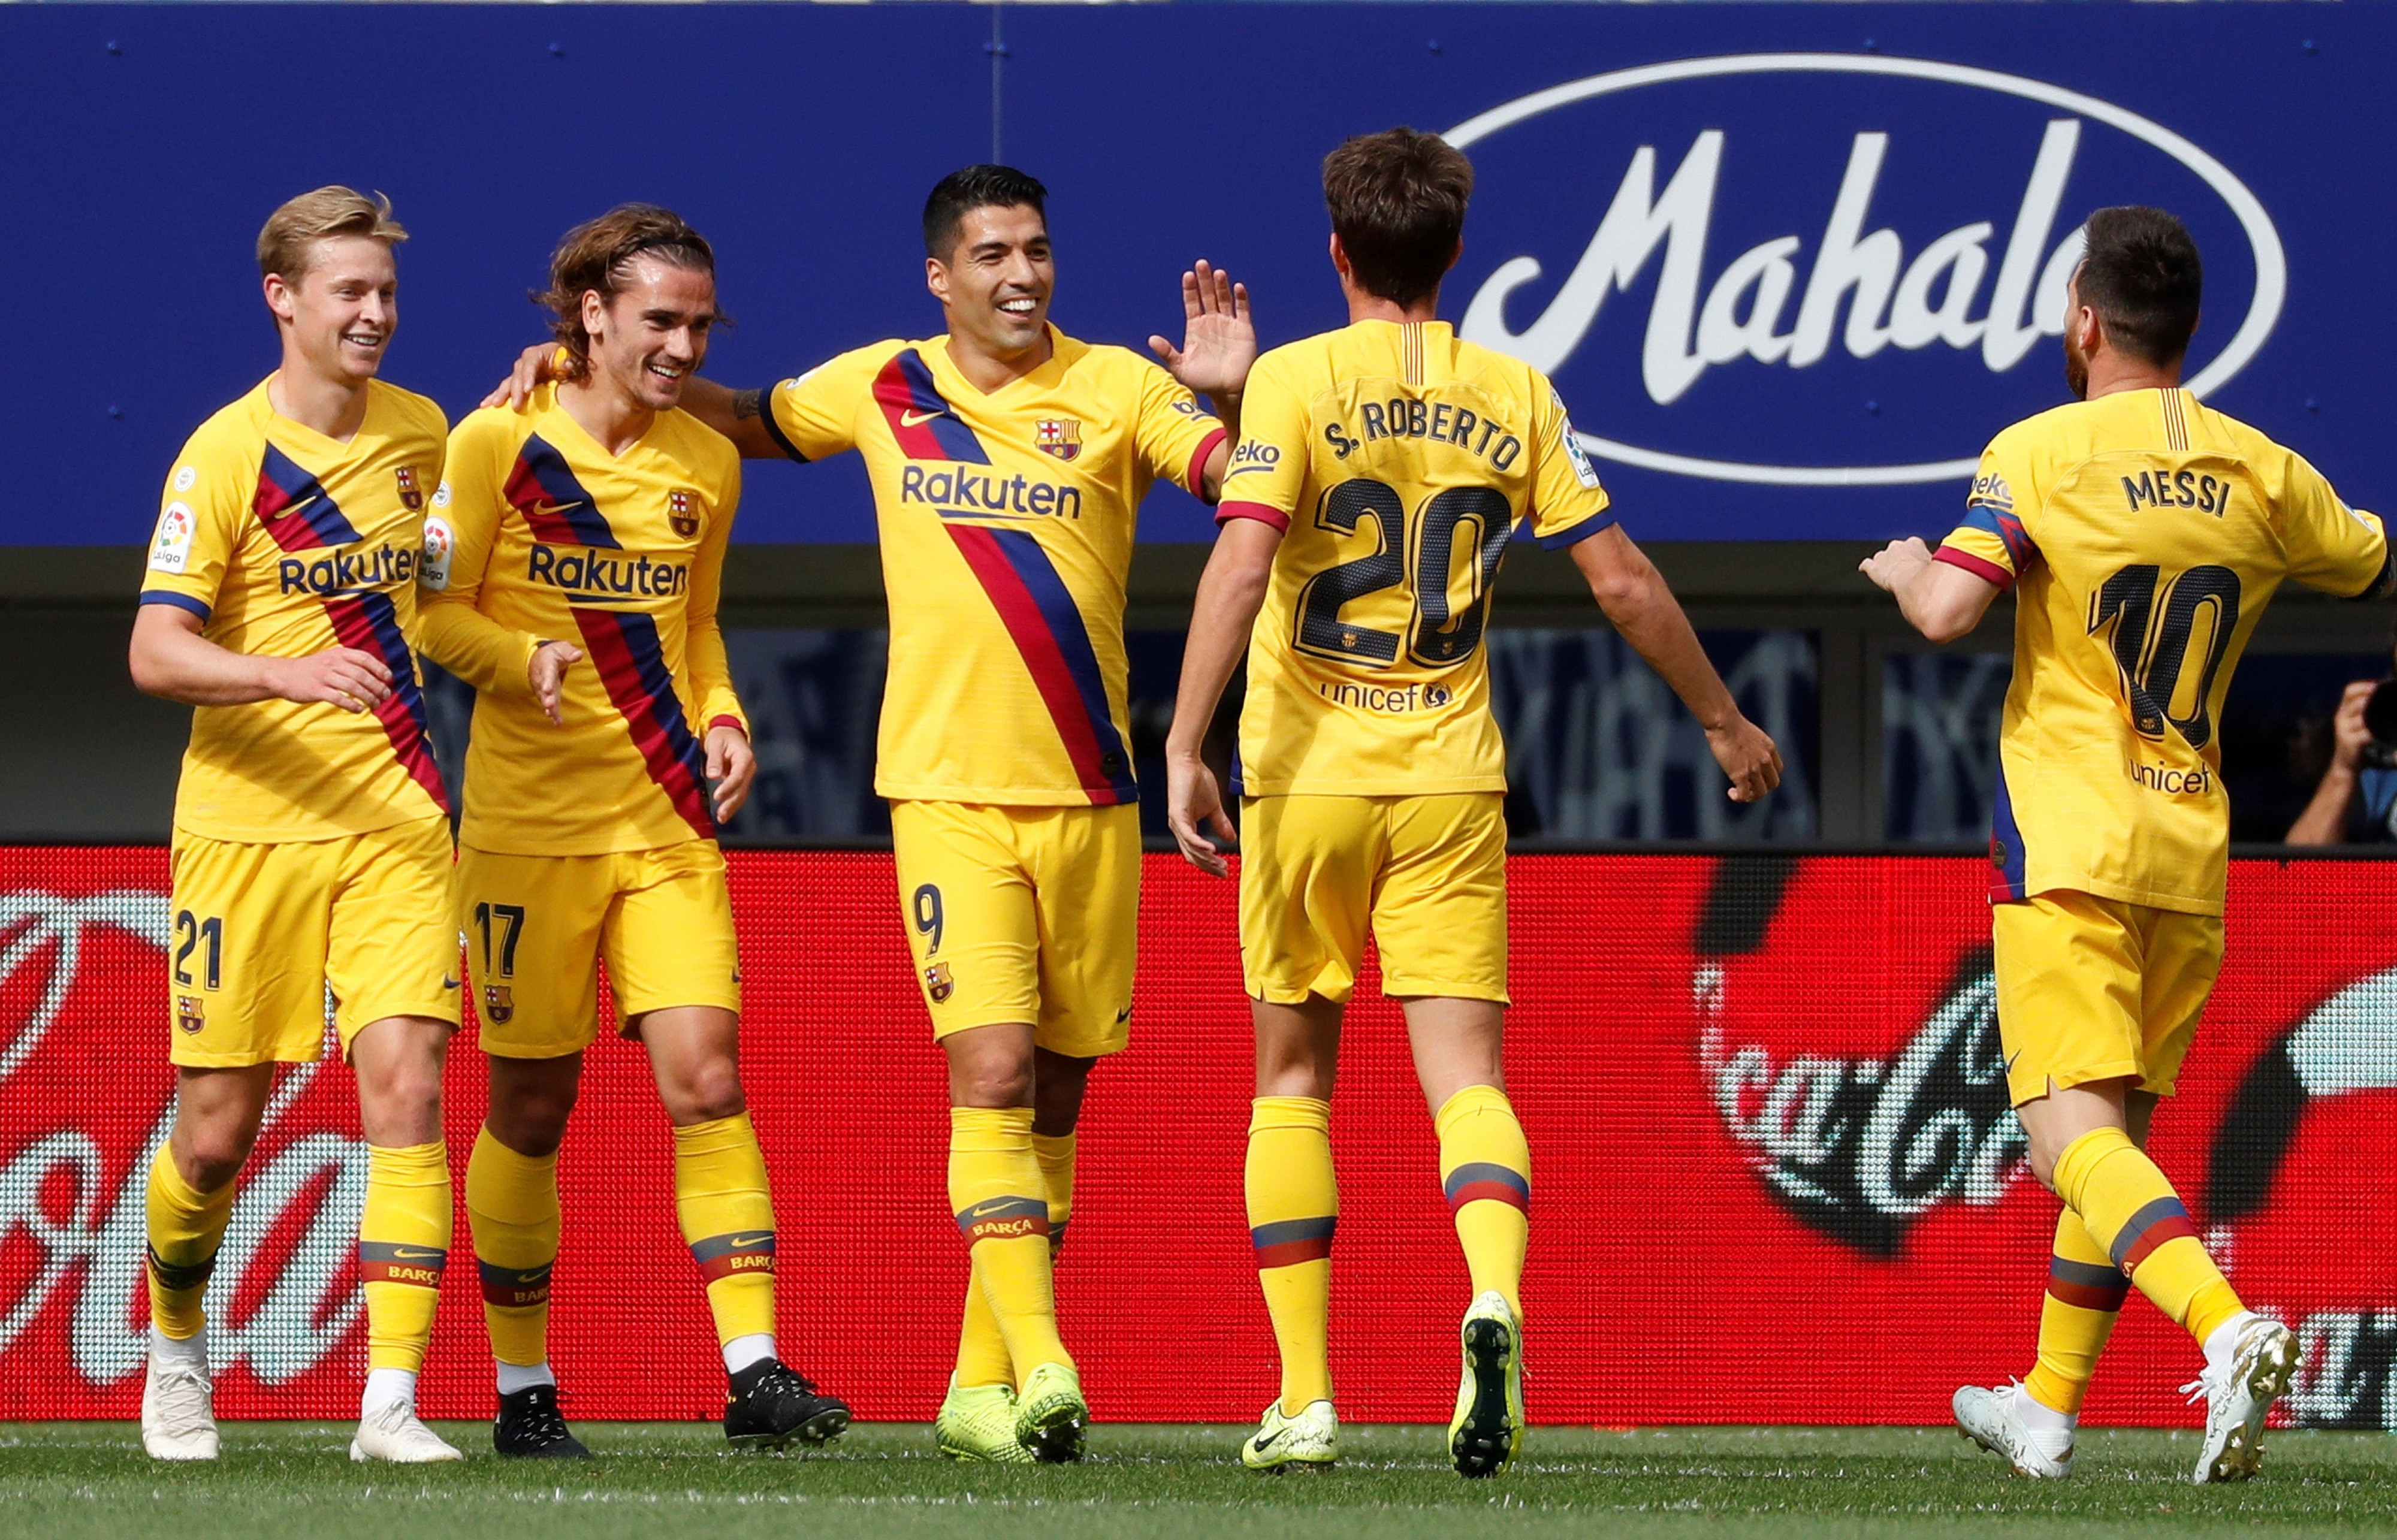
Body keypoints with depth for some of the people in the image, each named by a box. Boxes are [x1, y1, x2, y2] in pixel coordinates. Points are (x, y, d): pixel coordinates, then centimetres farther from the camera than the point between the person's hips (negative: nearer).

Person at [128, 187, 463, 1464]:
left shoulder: (418, 433, 8)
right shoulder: (224, 456, -9)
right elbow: (154, 653, -16)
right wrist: (288, 672, -30)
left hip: (394, 819, 3)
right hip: (249, 823, -3)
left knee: (405, 1087, -13)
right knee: (216, 1130, 3)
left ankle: (391, 1404, -14)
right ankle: (177, 1348, 32)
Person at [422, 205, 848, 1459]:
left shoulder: (707, 464, 9)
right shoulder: (498, 443, -5)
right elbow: (434, 610, -4)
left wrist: (721, 719, 3)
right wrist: (525, 661, -23)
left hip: (668, 821, 3)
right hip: (528, 823, -3)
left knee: (705, 1076, -10)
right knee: (531, 1107, 3)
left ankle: (754, 1373, -13)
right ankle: (523, 1390, 15)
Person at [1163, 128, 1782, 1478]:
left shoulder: (1298, 383, -4)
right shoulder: (1514, 395, 5)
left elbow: (1241, 565, -17)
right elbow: (1625, 580, 6)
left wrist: (1184, 748, -18)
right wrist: (1725, 721, 18)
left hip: (1307, 773, -1)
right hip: (1451, 779, 2)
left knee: (1295, 1076, 12)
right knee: (1465, 1075, -2)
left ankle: (1304, 1397, 10)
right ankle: (1494, 1303, -33)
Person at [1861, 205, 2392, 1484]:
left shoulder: (2039, 454, -9)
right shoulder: (2263, 473, 6)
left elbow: (1948, 609, -21)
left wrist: (1904, 566, 2)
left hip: (2069, 849, -5)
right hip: (2193, 854, 5)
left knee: (2075, 1138, -12)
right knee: (2116, 1132, 18)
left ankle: (2228, 1329, -36)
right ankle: (2047, 1412, 25)